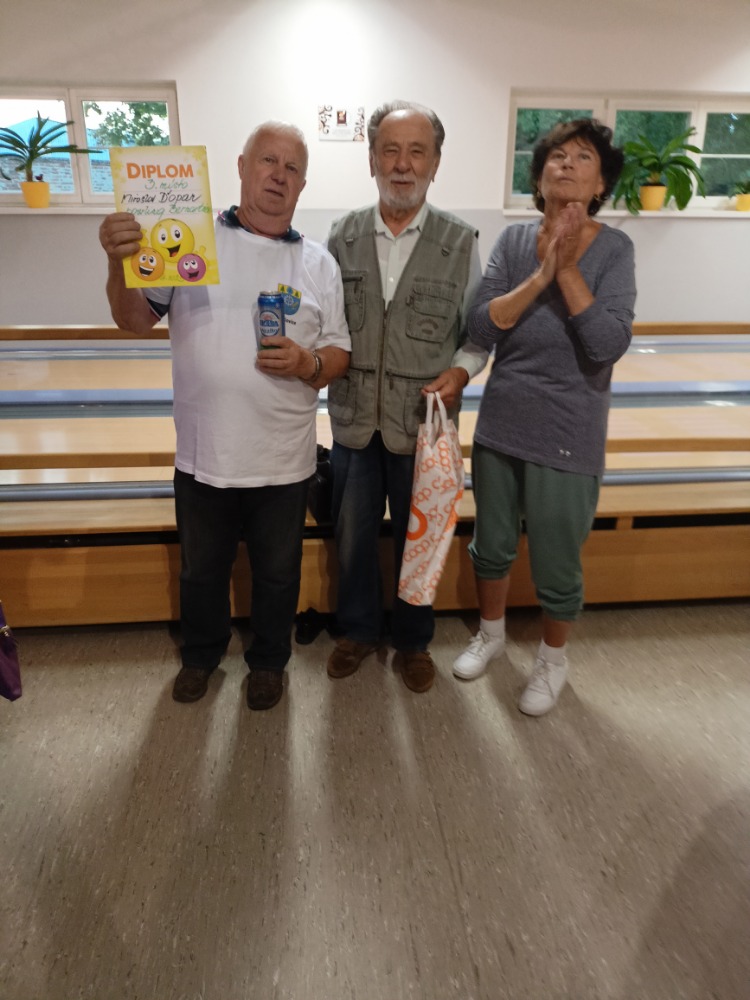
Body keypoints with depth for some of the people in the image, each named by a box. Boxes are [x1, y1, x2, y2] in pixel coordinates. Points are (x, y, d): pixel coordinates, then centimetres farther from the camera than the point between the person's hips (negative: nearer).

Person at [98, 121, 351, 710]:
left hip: (283, 459, 0)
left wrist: (307, 364, -18)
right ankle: (201, 653, 46)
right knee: (201, 569, 20)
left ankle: (269, 659, 42)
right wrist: (120, 265, -23)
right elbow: (135, 321, -4)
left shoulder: (319, 263, 2)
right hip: (203, 454, 0)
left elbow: (339, 355, 4)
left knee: (278, 572, 17)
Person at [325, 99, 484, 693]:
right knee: (353, 535, 14)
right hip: (354, 420, 2)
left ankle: (413, 641, 36)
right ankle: (359, 630, 39)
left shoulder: (461, 242, -3)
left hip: (423, 423, -1)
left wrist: (460, 372, -15)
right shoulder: (343, 236, 2)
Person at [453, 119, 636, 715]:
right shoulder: (513, 241, 0)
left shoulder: (613, 250, -7)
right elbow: (480, 330, -11)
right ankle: (491, 634, 45)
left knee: (556, 570, 9)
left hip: (567, 437, -3)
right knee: (492, 546, 18)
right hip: (500, 425, 3)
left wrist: (567, 269, -19)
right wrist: (539, 275, -21)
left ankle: (553, 660, 36)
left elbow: (609, 346, -19)